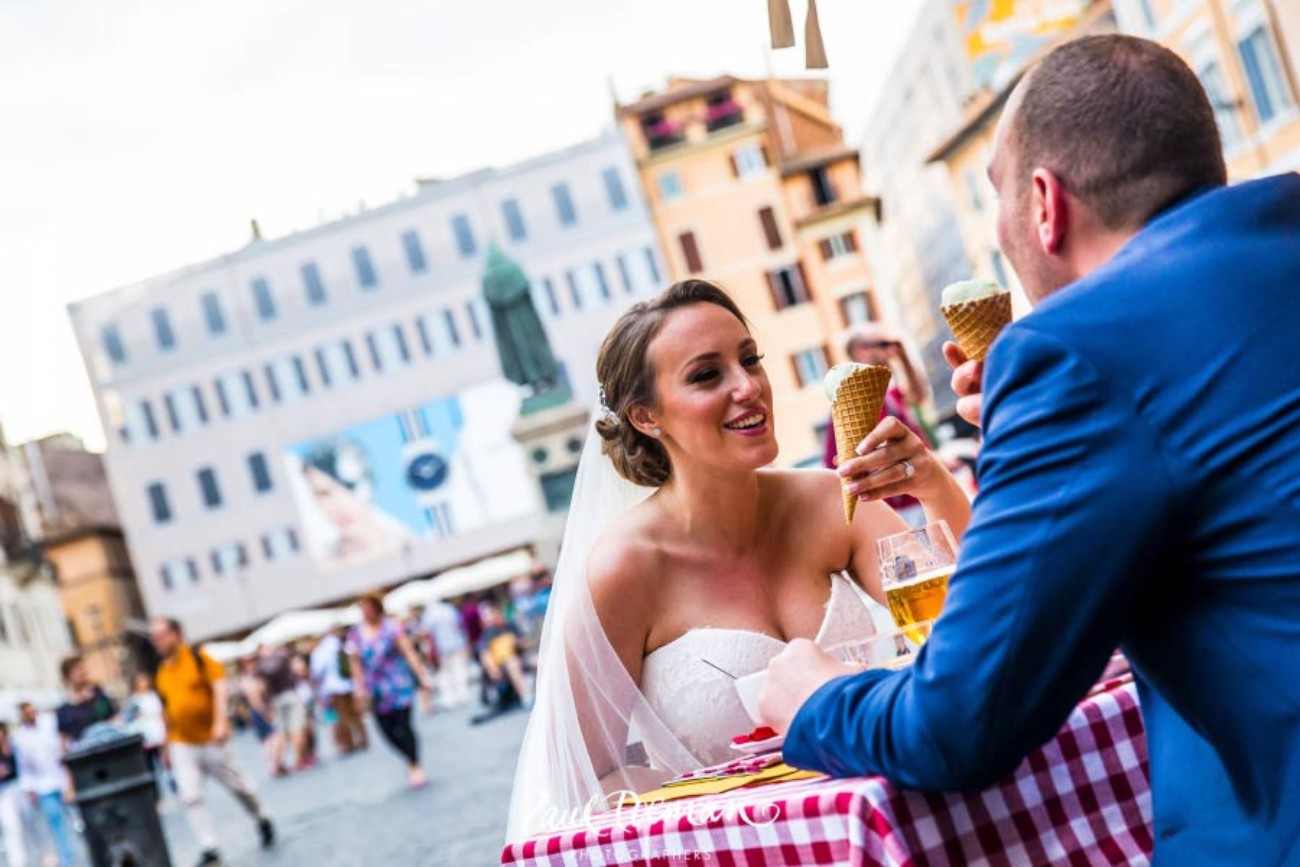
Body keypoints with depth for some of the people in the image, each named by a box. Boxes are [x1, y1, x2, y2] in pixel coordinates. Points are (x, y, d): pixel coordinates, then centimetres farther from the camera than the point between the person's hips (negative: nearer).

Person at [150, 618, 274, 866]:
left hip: (210, 739, -4)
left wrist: (220, 722, -26)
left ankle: (262, 821, 34)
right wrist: (168, 746, 16)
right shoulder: (160, 673, 7)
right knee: (190, 796, -8)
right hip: (181, 744, 4)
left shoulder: (198, 657, -7)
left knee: (237, 786, 8)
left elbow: (220, 688, -14)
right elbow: (167, 709, 15)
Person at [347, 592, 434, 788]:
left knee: (403, 726, -10)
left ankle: (415, 767, 8)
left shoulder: (390, 627, -7)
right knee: (388, 731, 3)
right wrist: (360, 689, 0)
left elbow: (409, 652, -8)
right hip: (376, 690, 3)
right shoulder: (355, 634, 2)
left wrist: (422, 676, -12)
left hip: (398, 684, -3)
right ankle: (411, 762, 28)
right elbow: (356, 664, 6)